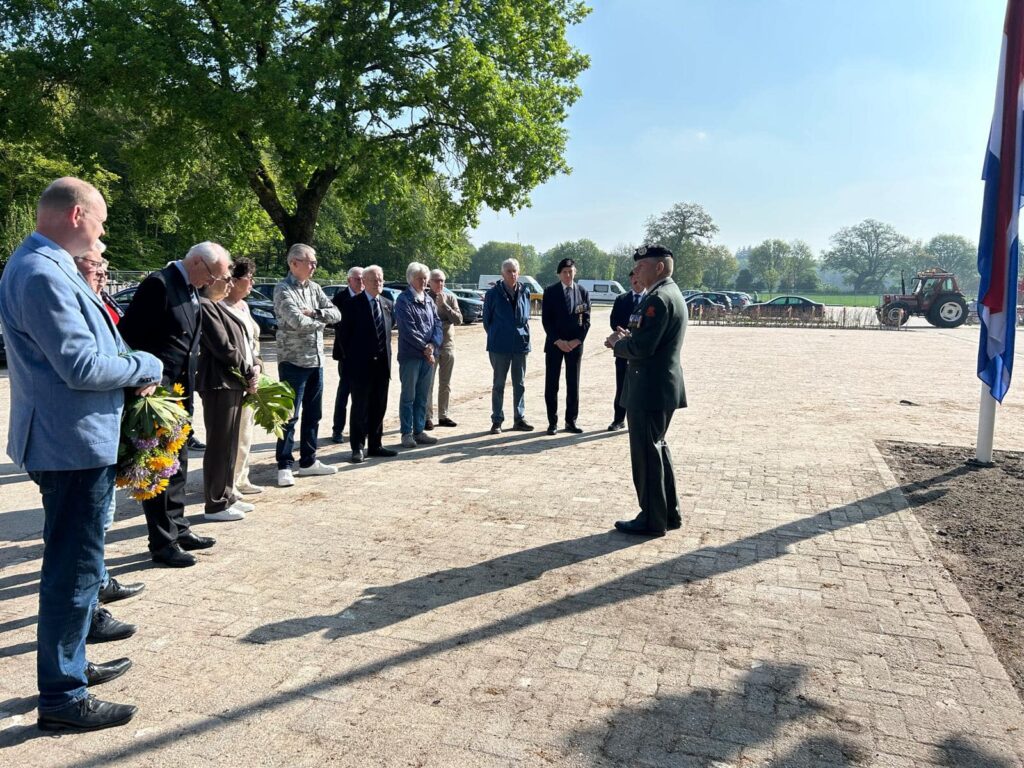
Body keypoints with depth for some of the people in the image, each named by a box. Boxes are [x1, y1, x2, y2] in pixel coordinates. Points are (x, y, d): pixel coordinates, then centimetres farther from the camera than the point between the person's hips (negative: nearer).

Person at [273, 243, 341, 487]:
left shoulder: (314, 288, 12)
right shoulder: (283, 289, -10)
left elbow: (336, 313, 4)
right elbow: (296, 321, -23)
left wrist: (314, 312, -13)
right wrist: (321, 321, -6)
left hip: (316, 360, 7)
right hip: (293, 361, -7)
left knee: (313, 414, 14)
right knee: (290, 415, -2)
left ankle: (308, 461, 25)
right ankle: (284, 466, 7)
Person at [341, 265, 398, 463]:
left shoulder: (387, 304, 11)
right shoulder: (354, 304, -6)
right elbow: (344, 333, -4)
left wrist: (386, 355, 12)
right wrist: (351, 357, -1)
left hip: (382, 364, 6)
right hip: (361, 365, -5)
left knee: (379, 407, 11)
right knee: (360, 408, 1)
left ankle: (375, 445, 21)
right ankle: (358, 448, 8)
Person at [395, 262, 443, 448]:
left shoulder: (428, 300, 14)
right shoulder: (404, 300, -7)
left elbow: (437, 323, 7)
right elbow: (408, 329, -14)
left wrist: (433, 345, -10)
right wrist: (424, 348, -13)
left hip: (428, 355, 6)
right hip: (410, 355, -6)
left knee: (423, 396, 11)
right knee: (408, 396, 0)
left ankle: (419, 431, 18)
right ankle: (407, 433, 6)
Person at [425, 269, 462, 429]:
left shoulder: (450, 297, 3)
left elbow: (458, 320, -7)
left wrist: (444, 304, -15)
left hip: (448, 344, 4)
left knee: (446, 384, 11)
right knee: (429, 383, -3)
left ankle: (443, 416, 20)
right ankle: (428, 418, 2)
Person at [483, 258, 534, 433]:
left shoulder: (525, 292, 4)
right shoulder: (493, 293, -6)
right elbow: (486, 318, 2)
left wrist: (523, 334, 10)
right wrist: (494, 336, 7)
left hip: (521, 344, 3)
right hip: (500, 345, -3)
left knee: (520, 384, 10)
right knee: (498, 384, 5)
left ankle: (520, 419, 19)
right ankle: (497, 421, 11)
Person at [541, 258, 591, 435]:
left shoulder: (582, 291, 6)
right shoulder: (550, 291, 0)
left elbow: (586, 319, 3)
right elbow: (546, 319, -4)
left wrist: (577, 340, -9)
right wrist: (558, 340, -12)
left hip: (575, 344, 2)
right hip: (554, 343, -1)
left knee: (573, 384, 5)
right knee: (551, 384, -1)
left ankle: (571, 421, 12)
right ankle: (552, 422, 6)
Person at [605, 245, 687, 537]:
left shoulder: (658, 298, -19)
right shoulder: (670, 294, 15)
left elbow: (642, 347, -26)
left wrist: (618, 343, -7)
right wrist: (627, 337, 4)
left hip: (650, 389, -11)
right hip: (663, 387, 11)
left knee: (647, 452, 0)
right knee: (657, 447, 19)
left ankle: (652, 519, 10)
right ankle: (669, 513, 29)